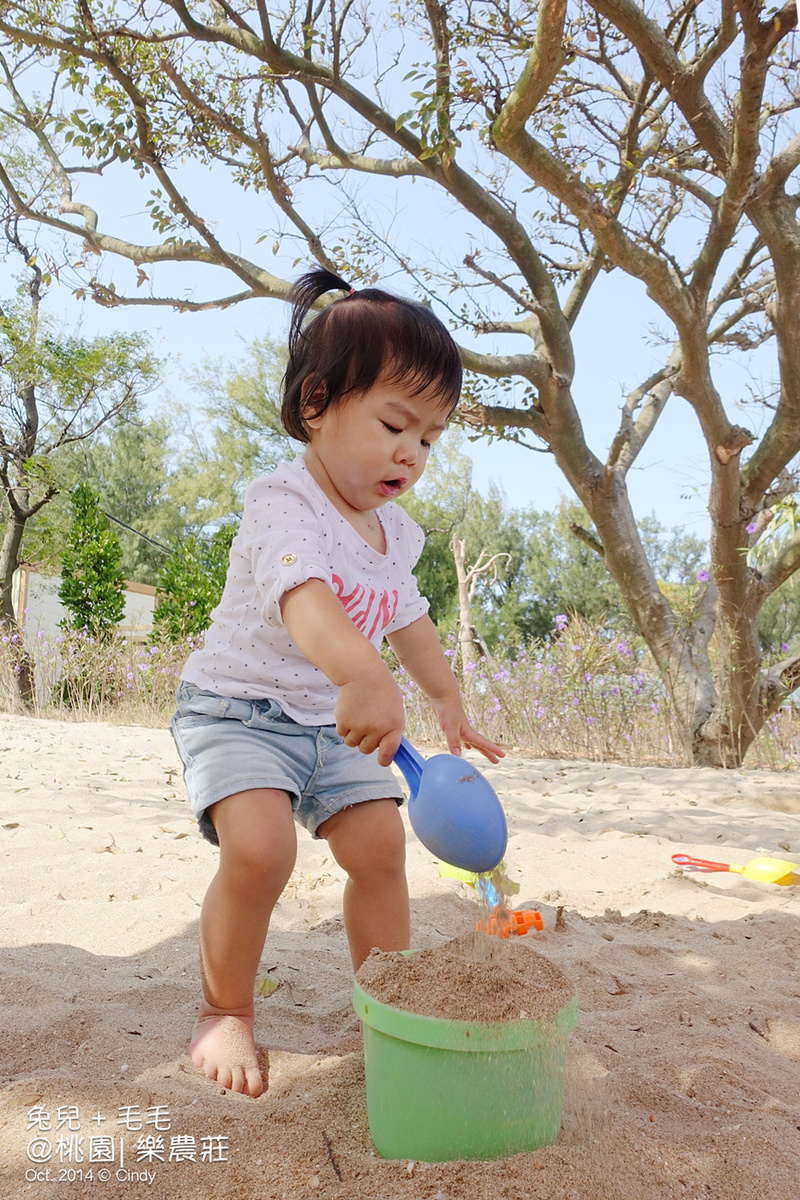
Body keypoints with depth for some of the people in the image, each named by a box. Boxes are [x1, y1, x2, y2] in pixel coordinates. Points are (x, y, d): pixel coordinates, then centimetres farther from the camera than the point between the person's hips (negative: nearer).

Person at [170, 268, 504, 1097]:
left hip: (335, 721, 7)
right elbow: (303, 594, -44)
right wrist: (362, 673, -62)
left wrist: (448, 700, 22)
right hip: (239, 708, -7)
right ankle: (224, 1012, 1)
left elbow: (408, 617, 20)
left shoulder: (397, 532, 4)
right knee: (259, 849, -25)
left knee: (380, 846, 1)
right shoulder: (282, 504, -23)